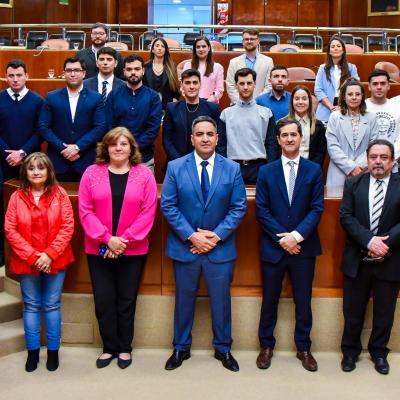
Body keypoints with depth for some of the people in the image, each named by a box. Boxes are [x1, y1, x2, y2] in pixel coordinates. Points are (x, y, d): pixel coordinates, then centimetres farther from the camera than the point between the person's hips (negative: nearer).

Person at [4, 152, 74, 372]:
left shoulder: (59, 194, -4)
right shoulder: (17, 197, -3)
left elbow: (67, 226, -7)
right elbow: (10, 230, -6)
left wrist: (49, 254, -15)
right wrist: (32, 256, -13)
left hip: (55, 260, -1)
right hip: (27, 261, 1)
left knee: (52, 305, 9)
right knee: (31, 306, 11)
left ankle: (53, 351, 22)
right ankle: (32, 351, 24)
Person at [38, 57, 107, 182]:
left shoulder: (95, 98, 4)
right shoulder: (52, 97, 6)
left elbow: (101, 127, -4)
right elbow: (43, 127, 2)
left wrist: (77, 147, -12)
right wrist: (63, 148, -10)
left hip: (86, 162, -1)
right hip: (58, 161, 1)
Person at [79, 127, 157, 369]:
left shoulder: (144, 174, -2)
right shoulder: (92, 173, 0)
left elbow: (148, 212, -7)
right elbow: (85, 211, -4)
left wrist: (124, 240, -13)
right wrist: (107, 238, -13)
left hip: (133, 250, -1)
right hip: (99, 250, 1)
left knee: (126, 301, 9)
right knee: (103, 301, 6)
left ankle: (125, 348, 25)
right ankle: (109, 347, 24)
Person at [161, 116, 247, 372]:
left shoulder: (232, 169, -1)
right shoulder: (175, 167, -3)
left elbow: (239, 208, -2)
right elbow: (168, 206, -6)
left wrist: (216, 235, -13)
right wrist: (191, 235, -15)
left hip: (220, 247, 1)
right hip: (185, 246, 0)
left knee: (221, 300, 10)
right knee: (184, 299, 12)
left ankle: (223, 348, 29)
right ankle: (181, 348, 29)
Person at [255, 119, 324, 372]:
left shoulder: (314, 170, 2)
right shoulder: (266, 171, 3)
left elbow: (317, 208, -4)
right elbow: (261, 210, -2)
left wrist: (297, 235, -15)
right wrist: (281, 238, -12)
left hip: (304, 247, 0)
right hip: (273, 247, 0)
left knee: (303, 301, 9)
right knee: (270, 301, 10)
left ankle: (304, 348, 25)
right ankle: (267, 346, 25)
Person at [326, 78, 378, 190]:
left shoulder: (371, 117, 8)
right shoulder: (335, 117, 3)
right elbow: (332, 146, -3)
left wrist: (361, 166, -11)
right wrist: (350, 167, -10)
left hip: (364, 175, 1)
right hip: (339, 175, -1)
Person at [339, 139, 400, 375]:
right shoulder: (353, 184, 2)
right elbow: (346, 217, -6)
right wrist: (369, 240, -19)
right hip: (357, 259, 1)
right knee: (353, 310, 12)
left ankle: (379, 351, 34)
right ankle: (350, 350, 31)